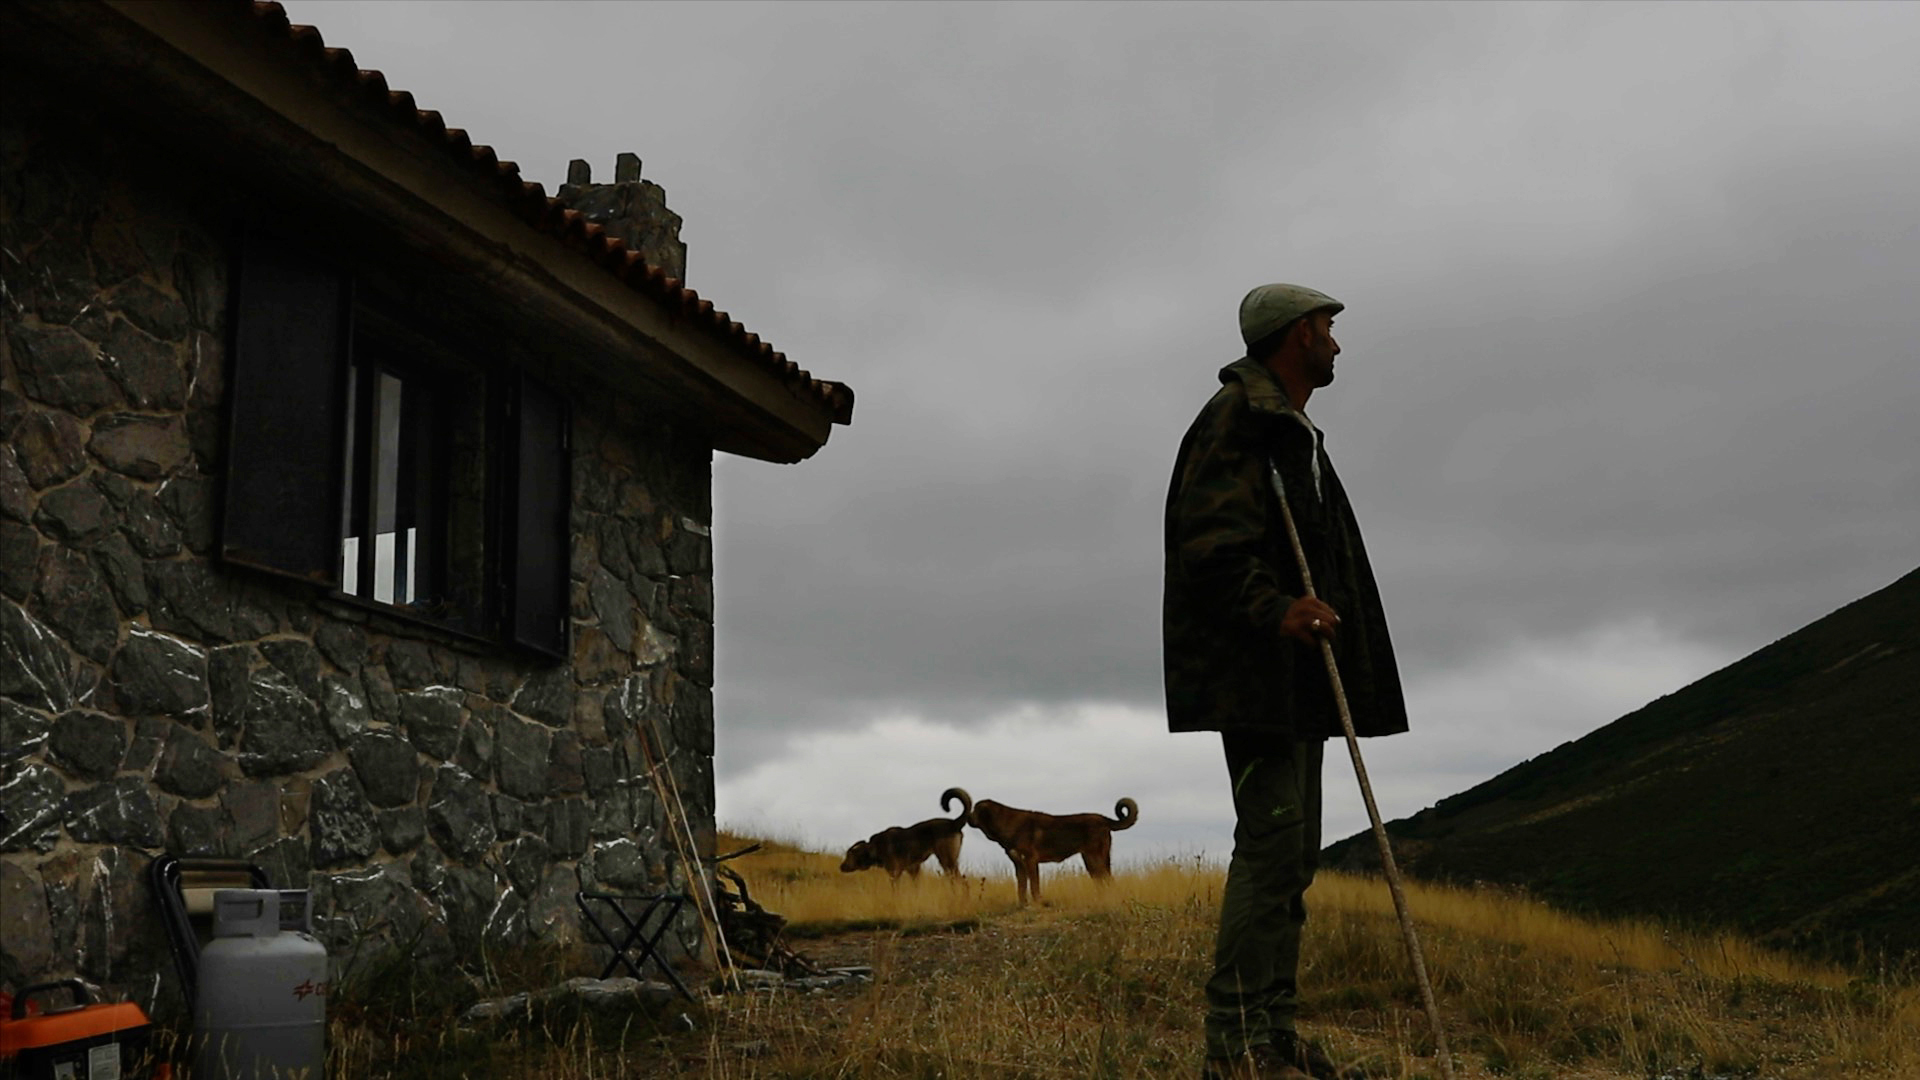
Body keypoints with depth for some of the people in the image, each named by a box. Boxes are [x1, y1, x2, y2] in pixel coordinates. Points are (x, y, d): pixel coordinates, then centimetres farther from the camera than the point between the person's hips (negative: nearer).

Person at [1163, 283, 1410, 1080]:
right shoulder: (1237, 419, -10)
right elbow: (1209, 544, -21)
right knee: (1272, 841, -14)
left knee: (1293, 851, 10)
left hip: (1299, 669, 11)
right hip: (1254, 672, -11)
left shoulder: (1292, 432, 23)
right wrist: (1276, 609, -32)